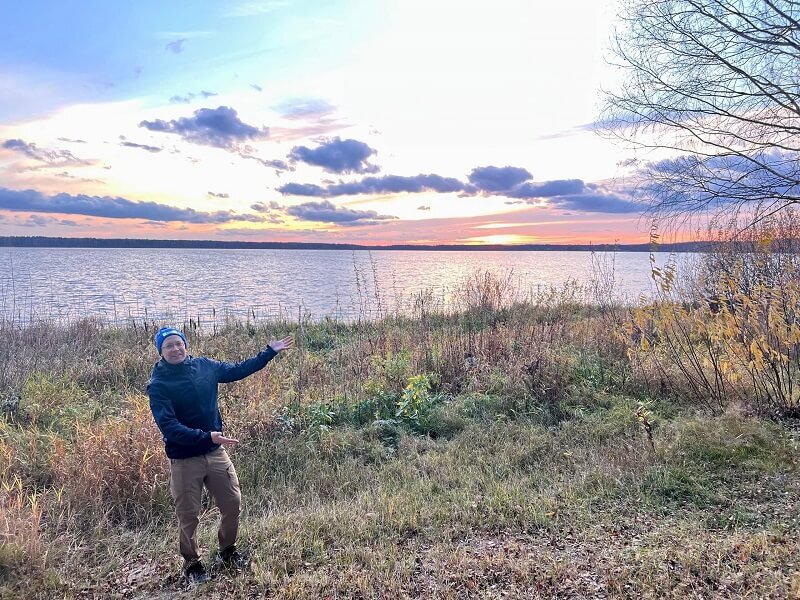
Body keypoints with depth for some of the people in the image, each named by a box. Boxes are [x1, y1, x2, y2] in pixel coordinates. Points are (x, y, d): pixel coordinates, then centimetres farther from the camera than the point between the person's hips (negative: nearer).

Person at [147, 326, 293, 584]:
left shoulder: (204, 366, -1)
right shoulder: (158, 385, -14)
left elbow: (238, 370, 13)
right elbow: (169, 427, -23)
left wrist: (270, 351, 11)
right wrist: (207, 437, -34)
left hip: (216, 453, 4)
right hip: (184, 460, -4)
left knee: (233, 504, 11)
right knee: (188, 515, 7)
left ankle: (227, 552, 35)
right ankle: (192, 563, 31)